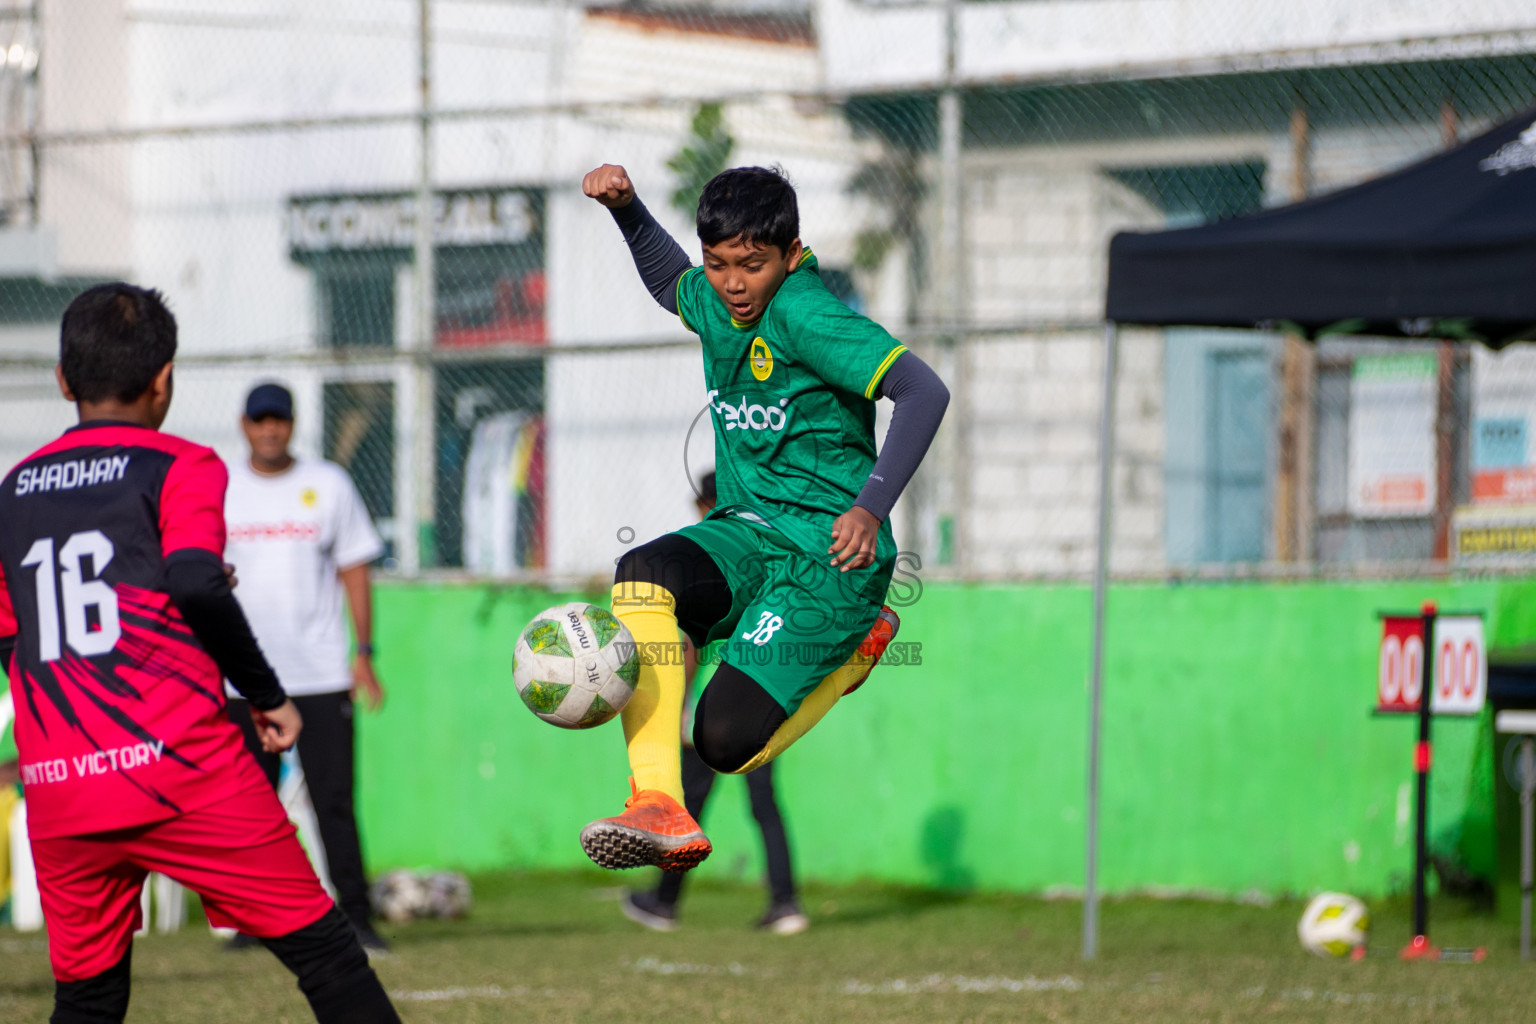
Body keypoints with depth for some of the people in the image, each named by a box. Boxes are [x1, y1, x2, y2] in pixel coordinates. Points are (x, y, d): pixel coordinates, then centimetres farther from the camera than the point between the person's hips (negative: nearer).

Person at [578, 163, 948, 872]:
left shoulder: (804, 314, -18)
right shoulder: (715, 302, 7)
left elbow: (922, 391, -25)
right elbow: (671, 283, 33)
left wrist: (870, 506, -35)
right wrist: (625, 207, 16)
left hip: (828, 553, -7)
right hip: (748, 533, 7)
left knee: (726, 742, -17)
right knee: (641, 574, -27)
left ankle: (856, 646, 11)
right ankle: (660, 811, -32)